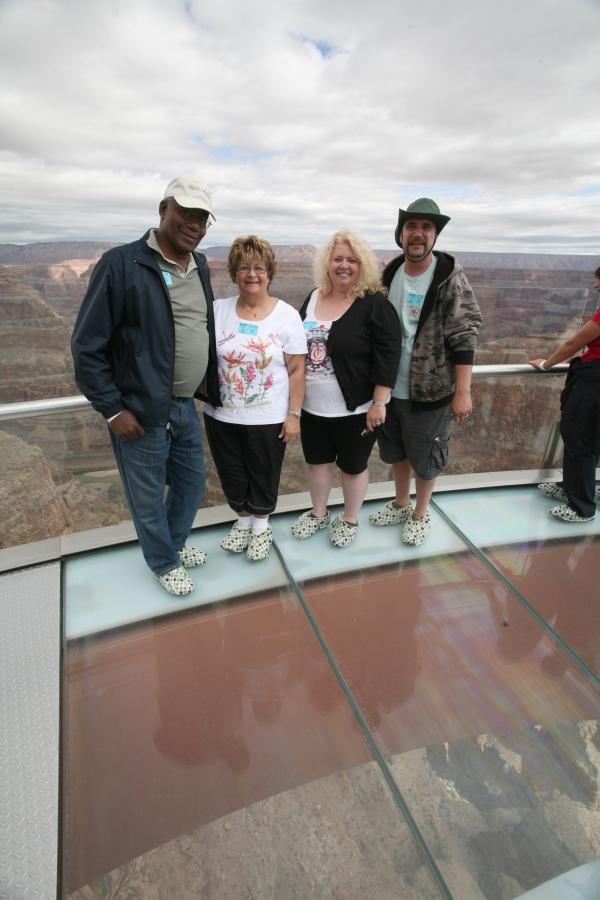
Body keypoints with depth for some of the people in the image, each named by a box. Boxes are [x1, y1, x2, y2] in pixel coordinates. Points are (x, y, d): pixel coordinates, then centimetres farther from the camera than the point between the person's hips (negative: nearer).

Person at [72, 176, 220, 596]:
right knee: (148, 496, 11)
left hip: (186, 406, 7)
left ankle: (176, 543, 47)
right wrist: (113, 409, -14)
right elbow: (87, 346, -13)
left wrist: (210, 385, 12)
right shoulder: (121, 264, -14)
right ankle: (165, 563, 36)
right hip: (140, 412, -6)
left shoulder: (199, 265, 8)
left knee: (192, 484, 21)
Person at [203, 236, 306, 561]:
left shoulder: (287, 315, -7)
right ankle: (242, 521, 42)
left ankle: (261, 526, 39)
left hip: (268, 418, -2)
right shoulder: (218, 310, -2)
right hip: (221, 415, 3)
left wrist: (294, 414, -8)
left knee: (263, 475, 14)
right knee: (232, 474, 17)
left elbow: (296, 370, -6)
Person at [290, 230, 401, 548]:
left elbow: (387, 357, -15)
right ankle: (318, 513, 39)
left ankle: (350, 519, 33)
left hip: (355, 408, -5)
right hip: (313, 405, 6)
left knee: (352, 466, 11)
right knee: (317, 461, 17)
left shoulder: (375, 305, -11)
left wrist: (378, 403, -18)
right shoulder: (312, 298, 7)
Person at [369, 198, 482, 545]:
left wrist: (462, 392, -17)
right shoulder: (390, 273, 3)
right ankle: (401, 505, 42)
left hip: (430, 390, -5)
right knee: (396, 451, 19)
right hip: (390, 387, 5)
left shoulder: (450, 276, -12)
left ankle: (420, 514, 33)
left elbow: (463, 338, -14)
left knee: (425, 457, 9)